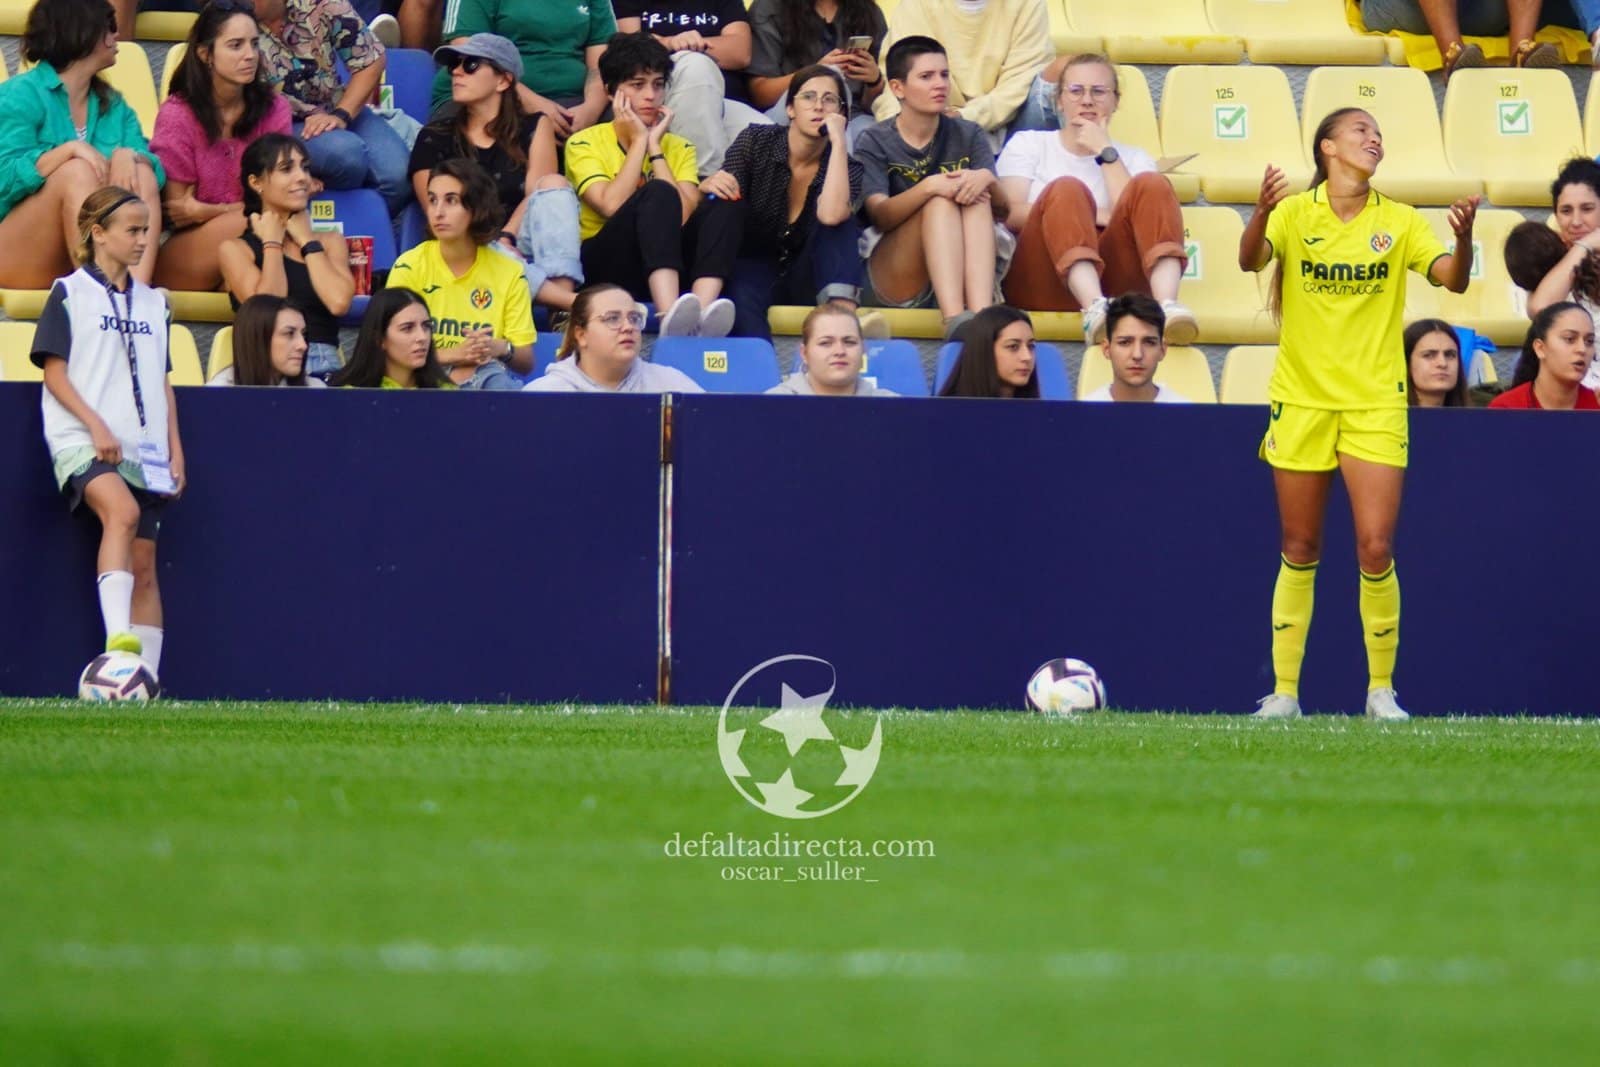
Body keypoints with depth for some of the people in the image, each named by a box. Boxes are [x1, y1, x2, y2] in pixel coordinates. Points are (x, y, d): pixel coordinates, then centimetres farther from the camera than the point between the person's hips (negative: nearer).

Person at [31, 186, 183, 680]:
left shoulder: (153, 303, 18)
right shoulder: (70, 294, 2)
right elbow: (54, 371, -4)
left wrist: (176, 450, 13)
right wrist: (95, 426, -15)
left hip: (144, 449, 6)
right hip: (82, 443, -6)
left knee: (144, 564, 3)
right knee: (122, 510, -33)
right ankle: (117, 639, -43)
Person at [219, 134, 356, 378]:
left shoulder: (330, 242, 19)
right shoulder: (235, 249, 9)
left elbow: (339, 302, -2)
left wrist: (306, 241, 9)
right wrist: (272, 244, 5)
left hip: (326, 368, 3)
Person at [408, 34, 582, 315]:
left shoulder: (534, 128, 16)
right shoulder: (434, 138, 15)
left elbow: (540, 196, -1)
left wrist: (505, 239, -20)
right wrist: (494, 245, -16)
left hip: (527, 247, 1)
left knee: (555, 184, -25)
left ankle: (565, 295, -47)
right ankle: (574, 303, -51)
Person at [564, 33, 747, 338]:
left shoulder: (678, 148, 14)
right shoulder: (584, 144, 3)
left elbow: (684, 215, -7)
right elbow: (611, 206, -17)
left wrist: (655, 146, -4)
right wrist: (639, 141, -8)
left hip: (666, 262, 4)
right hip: (604, 265, -4)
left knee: (728, 205, -18)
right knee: (658, 194, -29)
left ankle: (701, 310, -45)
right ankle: (670, 314, -53)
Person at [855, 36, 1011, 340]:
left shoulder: (968, 136, 10)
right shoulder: (874, 142, 2)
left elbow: (1003, 210, -2)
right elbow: (879, 215, -15)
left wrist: (986, 179, -25)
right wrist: (929, 187, -32)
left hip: (963, 271, 3)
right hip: (892, 277, -3)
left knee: (976, 198, -25)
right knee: (941, 201, -28)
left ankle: (981, 314, -46)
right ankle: (954, 319, -48)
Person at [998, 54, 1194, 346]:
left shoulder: (1133, 158, 24)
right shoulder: (1028, 144, 20)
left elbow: (1137, 217, 1)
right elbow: (1010, 214, -1)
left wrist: (1106, 152, 2)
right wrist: (1096, 215, -7)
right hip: (1041, 284, -2)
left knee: (1152, 185, -19)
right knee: (1067, 190, -28)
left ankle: (1166, 305, -47)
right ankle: (1094, 308, -55)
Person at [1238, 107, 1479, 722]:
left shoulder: (1398, 222, 3)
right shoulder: (1294, 214, -1)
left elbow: (1451, 279, -9)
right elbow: (1250, 260, -19)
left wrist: (1463, 239, -31)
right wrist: (1262, 214, -40)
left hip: (1375, 405, 0)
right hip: (1302, 399, 0)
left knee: (1376, 550, -7)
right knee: (1300, 552, 4)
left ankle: (1381, 689, 6)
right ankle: (1284, 691, 12)